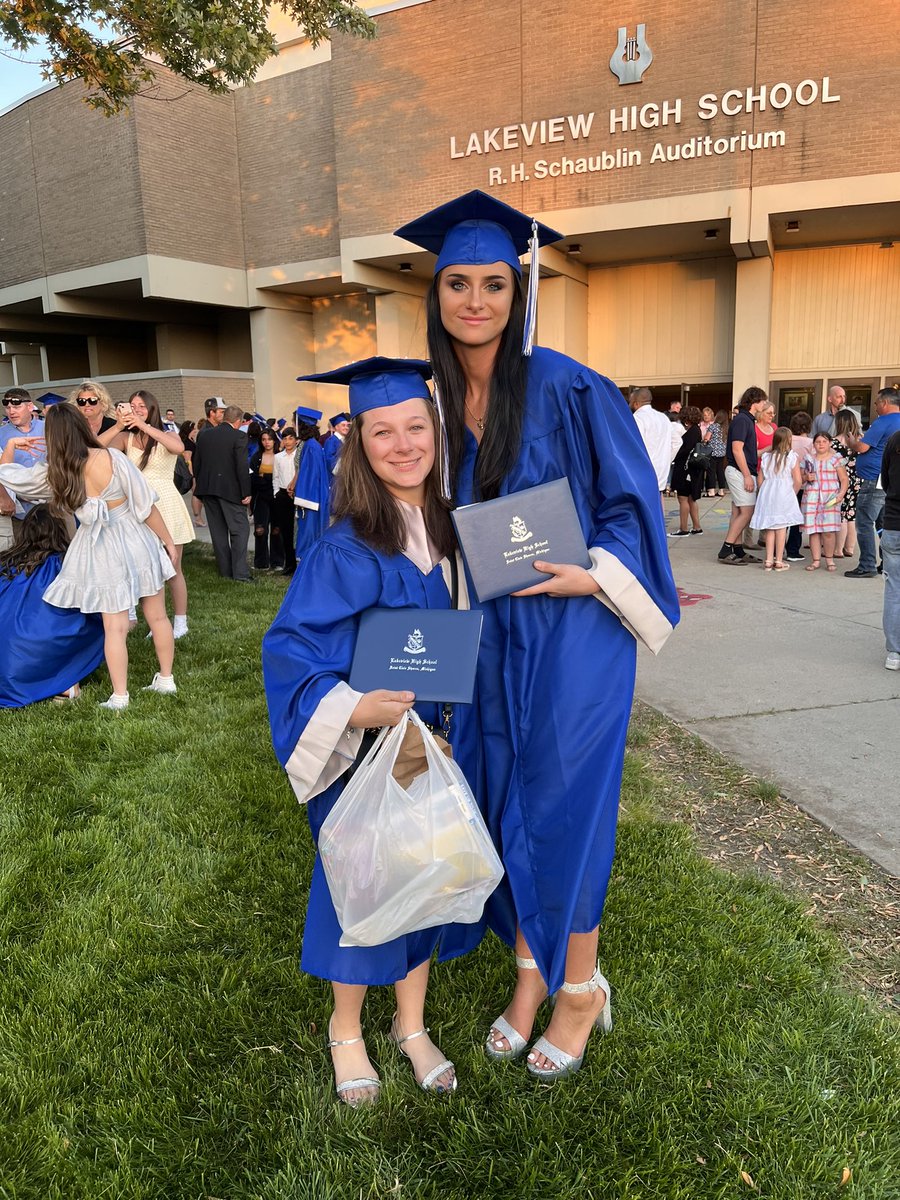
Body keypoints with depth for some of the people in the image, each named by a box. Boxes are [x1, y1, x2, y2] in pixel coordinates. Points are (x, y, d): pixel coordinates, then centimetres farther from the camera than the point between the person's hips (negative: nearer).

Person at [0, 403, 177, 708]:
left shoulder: (53, 472, -8)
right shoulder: (112, 458, -15)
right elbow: (146, 505, -10)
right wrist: (168, 540, 0)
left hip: (101, 552, 1)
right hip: (136, 542, -1)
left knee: (115, 628, 8)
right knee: (157, 617, 13)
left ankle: (119, 696, 12)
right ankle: (166, 679, 25)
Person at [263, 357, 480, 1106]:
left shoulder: (451, 528, -2)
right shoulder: (347, 550, -19)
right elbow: (290, 648, -18)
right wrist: (351, 709, -32)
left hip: (435, 740, 5)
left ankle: (412, 1025, 41)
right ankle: (347, 1030, 39)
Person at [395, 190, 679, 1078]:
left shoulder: (565, 388, -12)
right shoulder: (435, 399, 4)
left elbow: (631, 497, -6)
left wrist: (594, 575, -20)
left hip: (573, 631, -5)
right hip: (487, 636, 5)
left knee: (562, 807, 1)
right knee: (503, 800, 12)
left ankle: (580, 990, 25)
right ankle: (529, 972, 33)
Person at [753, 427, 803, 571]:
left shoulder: (765, 456, 6)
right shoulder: (792, 457, -5)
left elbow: (760, 480, 8)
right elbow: (798, 481, -7)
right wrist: (793, 494, 9)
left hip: (767, 495, 3)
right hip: (784, 495, -3)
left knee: (770, 528, 9)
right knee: (781, 527, 3)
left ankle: (769, 560, 8)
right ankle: (779, 561, 5)